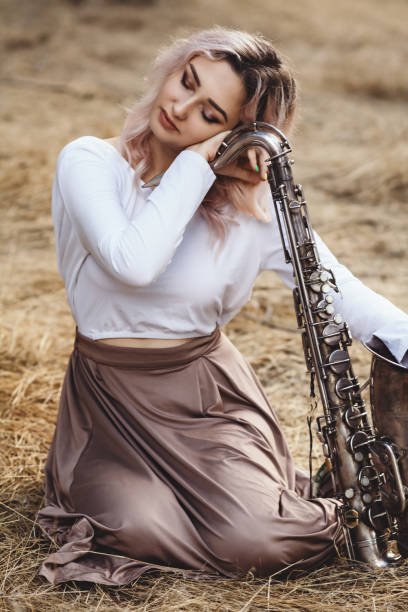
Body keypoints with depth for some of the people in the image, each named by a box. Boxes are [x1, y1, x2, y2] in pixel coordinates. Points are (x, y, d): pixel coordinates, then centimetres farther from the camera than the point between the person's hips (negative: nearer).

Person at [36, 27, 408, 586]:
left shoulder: (254, 200, -5)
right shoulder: (90, 163, -10)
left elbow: (336, 288, -6)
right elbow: (135, 263, -27)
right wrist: (196, 162, -23)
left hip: (211, 393, 0)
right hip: (110, 398, 0)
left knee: (255, 545, -22)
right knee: (136, 533, -24)